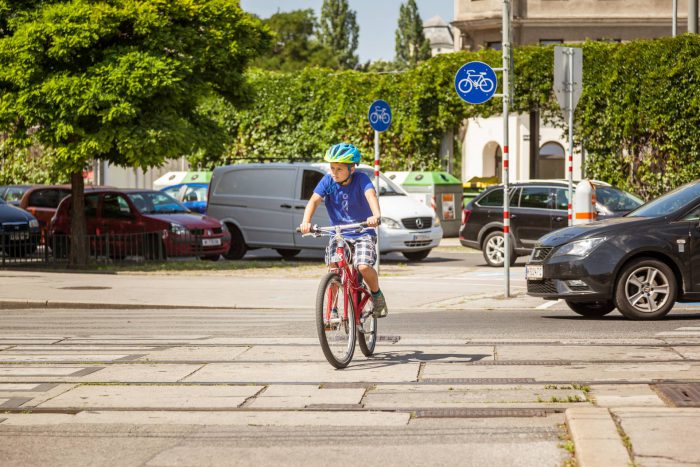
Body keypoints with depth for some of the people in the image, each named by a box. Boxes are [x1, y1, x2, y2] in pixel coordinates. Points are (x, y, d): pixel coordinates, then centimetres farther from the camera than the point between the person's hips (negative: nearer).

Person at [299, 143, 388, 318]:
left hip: (363, 232, -3)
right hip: (338, 233, 3)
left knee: (364, 266, -24)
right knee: (333, 268, -16)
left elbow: (370, 195, -31)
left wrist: (376, 215, -52)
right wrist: (306, 222, -36)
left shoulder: (360, 179, -13)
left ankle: (377, 295, 6)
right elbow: (314, 200, -17)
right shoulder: (328, 181, -6)